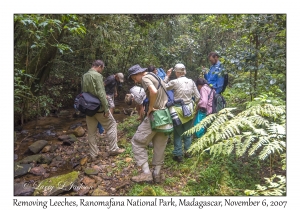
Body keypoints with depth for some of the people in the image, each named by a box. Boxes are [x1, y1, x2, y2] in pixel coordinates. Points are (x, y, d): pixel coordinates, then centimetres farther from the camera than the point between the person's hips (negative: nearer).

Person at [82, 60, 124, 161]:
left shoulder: (84, 76, 9)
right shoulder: (97, 75, -15)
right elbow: (101, 93, -20)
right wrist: (106, 108, -17)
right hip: (98, 107, -7)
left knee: (91, 131, 12)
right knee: (111, 125, 9)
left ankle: (93, 154, 19)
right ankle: (113, 149, 14)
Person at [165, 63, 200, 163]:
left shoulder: (175, 82, -14)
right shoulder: (191, 81, -1)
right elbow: (198, 97, 1)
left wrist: (167, 76, 2)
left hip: (178, 110, -4)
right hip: (189, 109, 4)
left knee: (178, 133, 8)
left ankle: (178, 155, 15)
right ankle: (187, 151, 29)